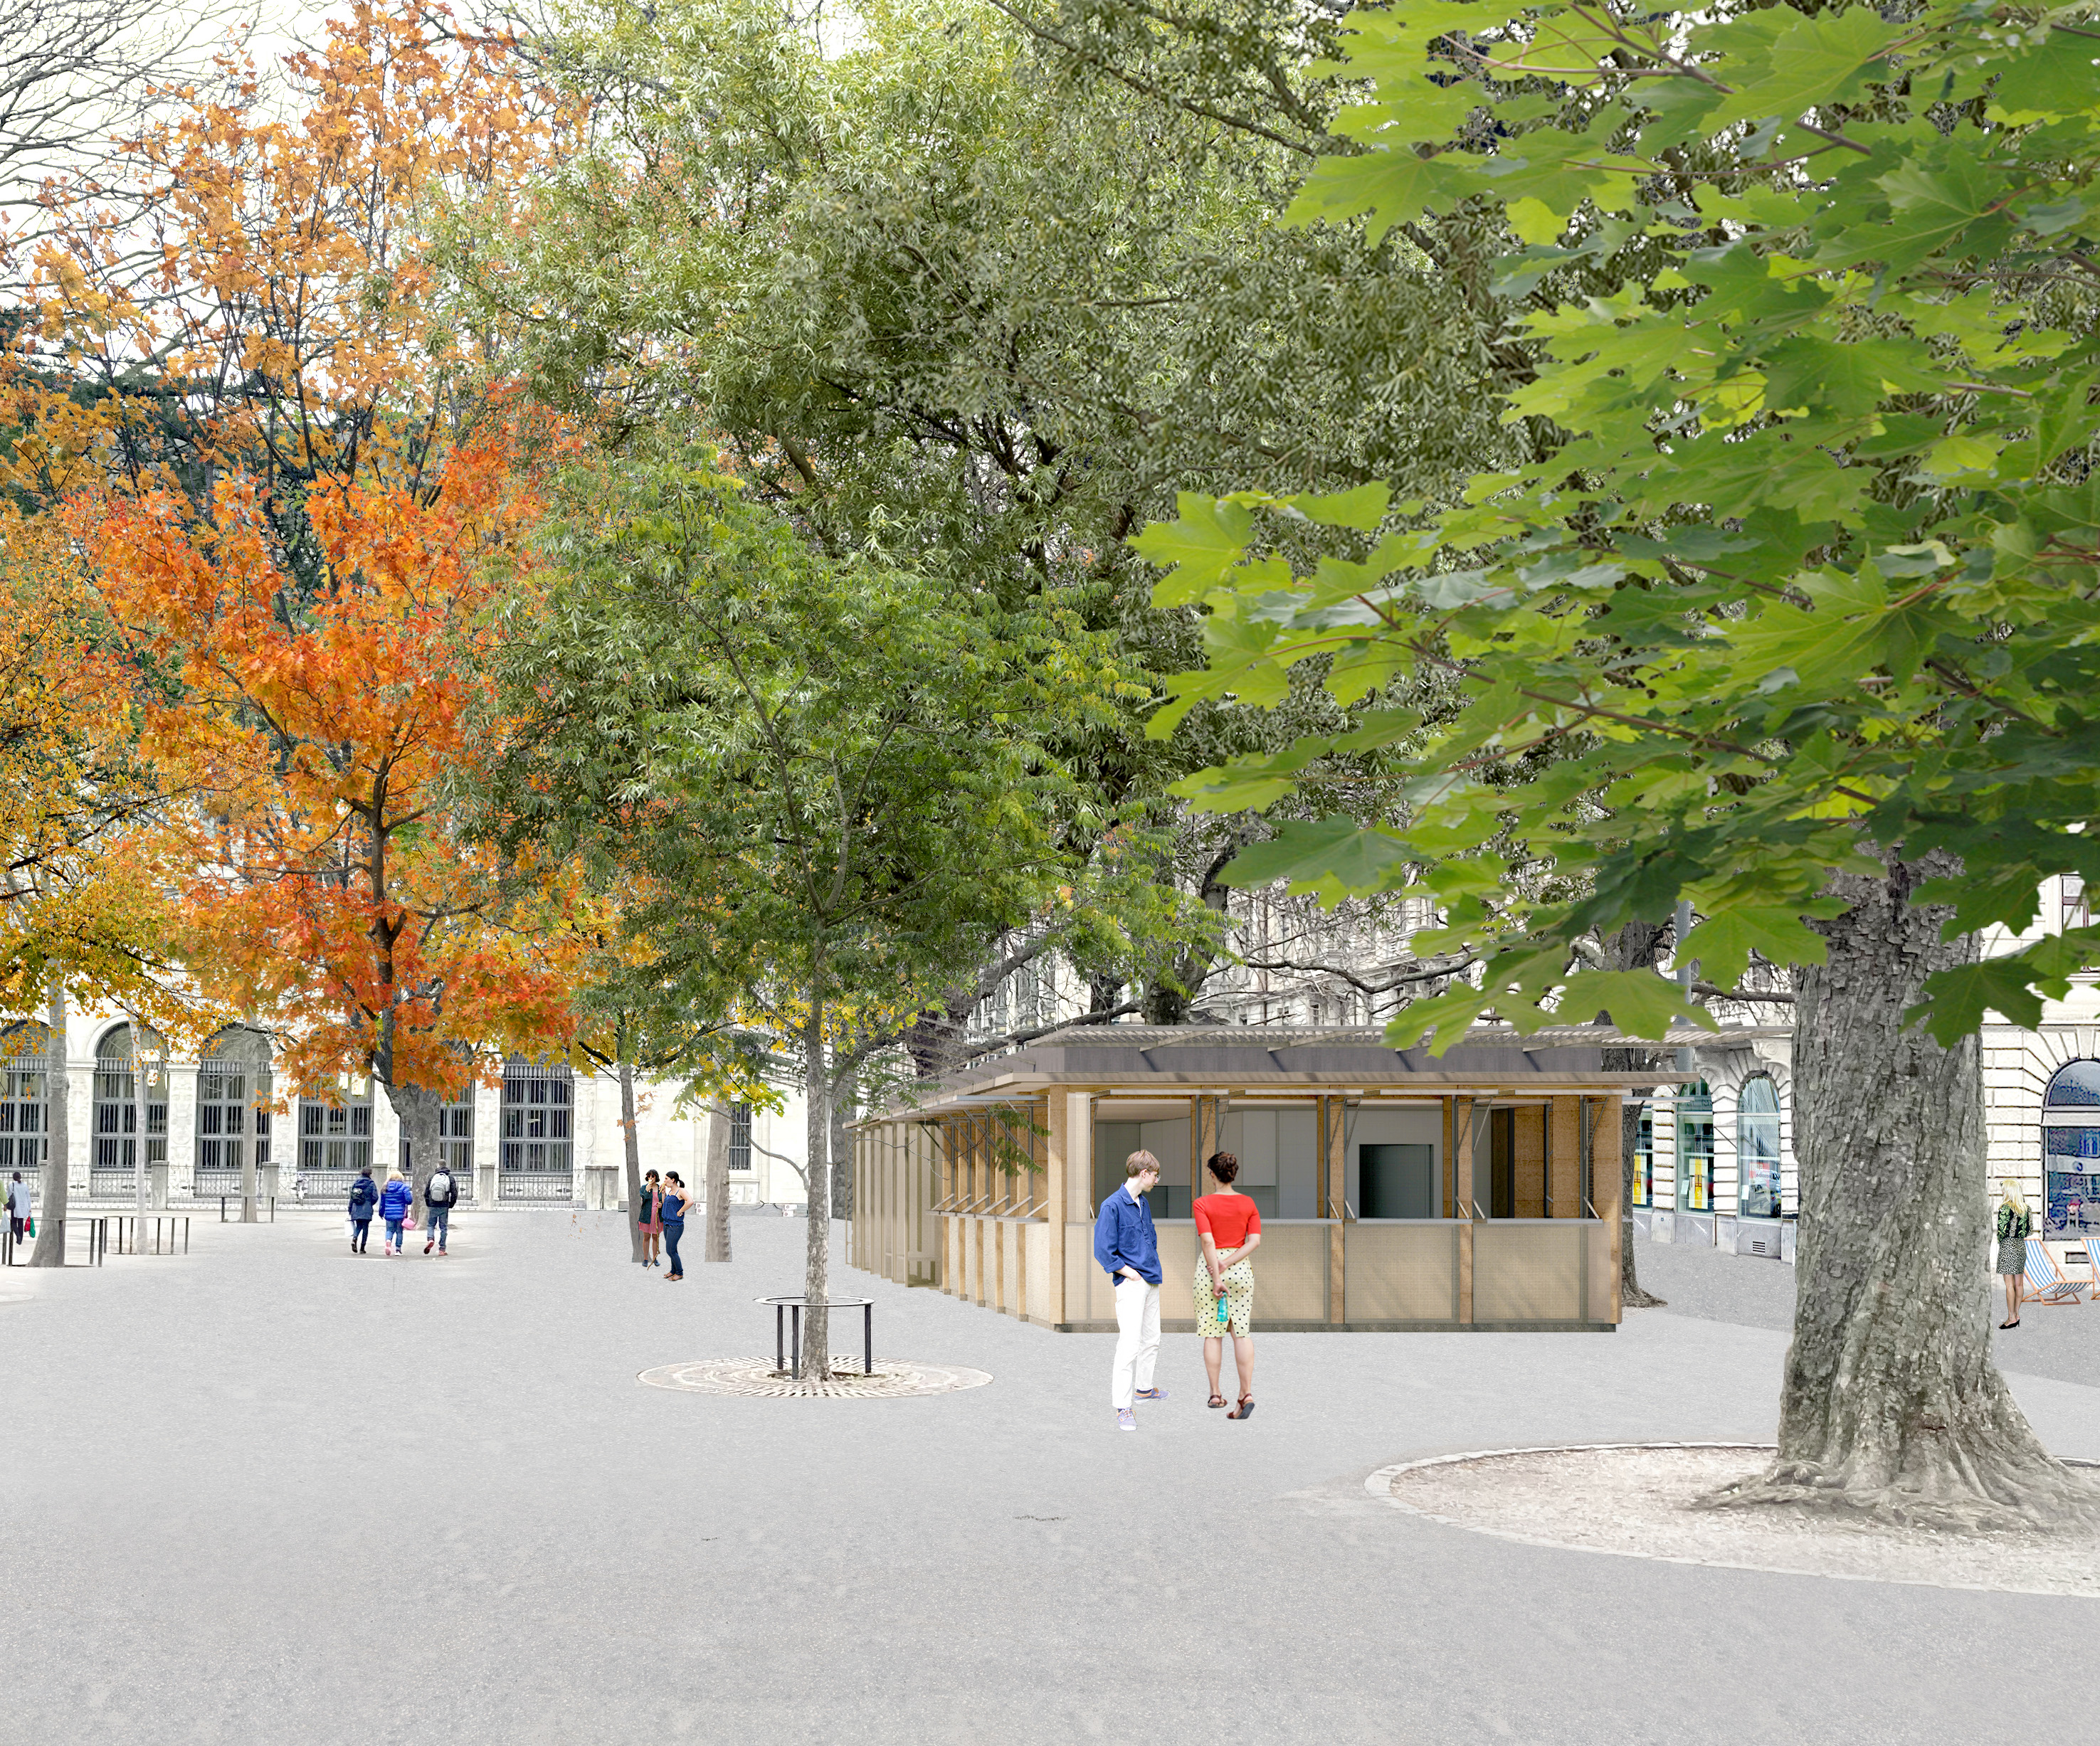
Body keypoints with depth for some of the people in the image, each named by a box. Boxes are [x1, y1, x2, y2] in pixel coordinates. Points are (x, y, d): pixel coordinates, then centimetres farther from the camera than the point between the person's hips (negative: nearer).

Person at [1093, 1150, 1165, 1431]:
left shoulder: (1143, 1204, 13)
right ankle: (1122, 1407, -10)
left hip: (1151, 1282, 8)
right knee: (1130, 1344, -12)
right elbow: (1102, 1250, -15)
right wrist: (1127, 1271, -13)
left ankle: (1143, 1387, 36)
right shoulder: (1112, 1206, -13)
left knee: (1151, 1340, 17)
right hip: (1131, 1284, -8)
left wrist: (1153, 1266, 15)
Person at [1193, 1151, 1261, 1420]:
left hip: (1209, 1267, -3)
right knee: (1242, 1332, 4)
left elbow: (1208, 1241, -16)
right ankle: (1247, 1393, -6)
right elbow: (1255, 1241, -5)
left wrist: (1217, 1278, -16)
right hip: (1241, 1268, 3)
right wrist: (1228, 1262, -10)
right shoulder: (1248, 1204, 3)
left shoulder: (1203, 1204, -8)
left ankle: (1215, 1394, 9)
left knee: (1212, 1334, 5)